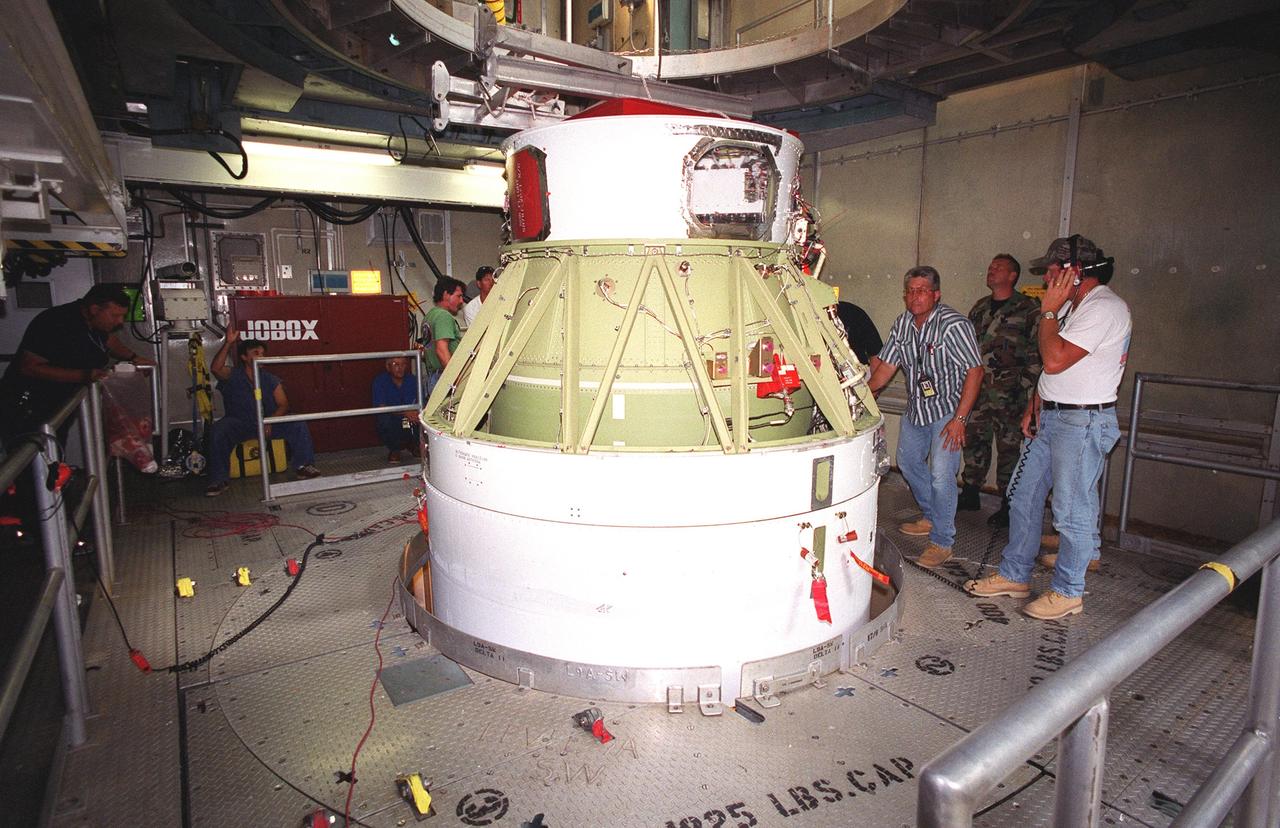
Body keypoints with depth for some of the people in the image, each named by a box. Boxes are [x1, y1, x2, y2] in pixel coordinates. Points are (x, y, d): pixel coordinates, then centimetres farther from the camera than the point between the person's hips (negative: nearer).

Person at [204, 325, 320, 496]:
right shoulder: (233, 376, 1)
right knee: (219, 429, -32)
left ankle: (305, 465, -11)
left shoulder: (271, 380, 8)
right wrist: (228, 343, -30)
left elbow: (283, 405, 1)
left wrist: (270, 421, -19)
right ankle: (219, 479, -25)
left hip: (269, 423, 2)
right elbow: (215, 368, -22)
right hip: (239, 424, -2)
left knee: (298, 424, -19)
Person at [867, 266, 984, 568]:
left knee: (941, 476, -12)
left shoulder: (954, 324, -20)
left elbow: (975, 370, -21)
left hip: (947, 409, -8)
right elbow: (887, 364, 6)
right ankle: (932, 518, 40)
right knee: (908, 463, 20)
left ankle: (942, 542, 2)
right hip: (916, 408, 8)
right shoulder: (902, 324, 1)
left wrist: (959, 418, -24)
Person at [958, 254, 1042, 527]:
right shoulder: (980, 307, 14)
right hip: (976, 388, 6)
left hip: (1008, 393, -6)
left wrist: (1024, 386, -11)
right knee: (973, 440, 11)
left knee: (1008, 447, 1)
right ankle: (969, 494, 23)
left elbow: (1038, 351, -7)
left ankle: (1008, 505, 11)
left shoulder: (1028, 309, -5)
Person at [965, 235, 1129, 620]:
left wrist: (1049, 311, -16)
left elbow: (1055, 360, -25)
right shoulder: (1072, 306, 14)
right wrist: (1034, 405, 9)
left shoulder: (1106, 308, -17)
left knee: (1072, 510, 1)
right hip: (1048, 416, 10)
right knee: (1023, 496, 13)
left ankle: (1067, 592, 17)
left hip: (1082, 422, -10)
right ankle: (1014, 575, 26)